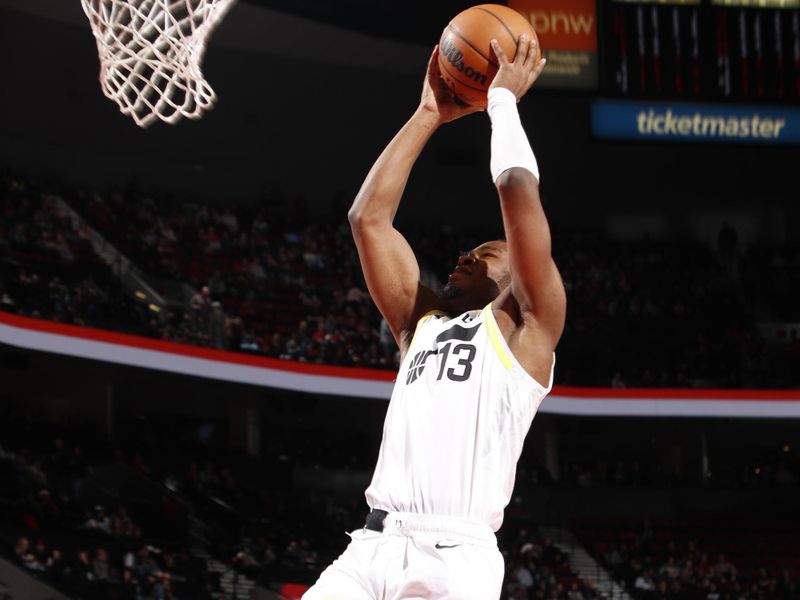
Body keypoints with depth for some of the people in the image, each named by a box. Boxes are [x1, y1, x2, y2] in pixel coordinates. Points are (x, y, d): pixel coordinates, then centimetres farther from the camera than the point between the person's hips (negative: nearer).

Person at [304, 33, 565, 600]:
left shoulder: (526, 324, 11)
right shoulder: (422, 321, 27)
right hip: (373, 548, 5)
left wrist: (503, 100, 15)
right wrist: (429, 116, 26)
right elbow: (369, 216, 25)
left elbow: (518, 189, 1)